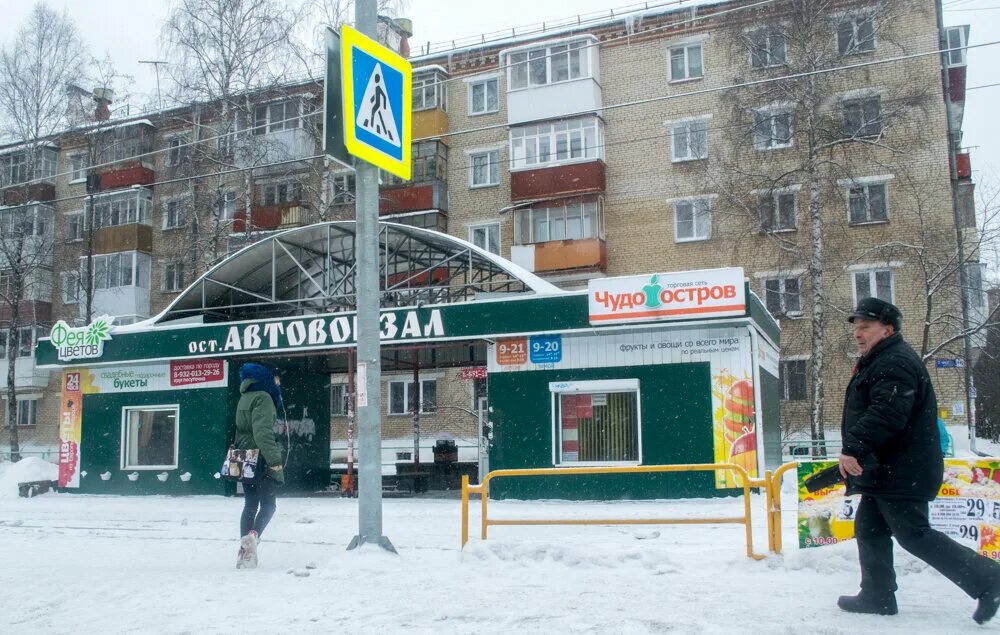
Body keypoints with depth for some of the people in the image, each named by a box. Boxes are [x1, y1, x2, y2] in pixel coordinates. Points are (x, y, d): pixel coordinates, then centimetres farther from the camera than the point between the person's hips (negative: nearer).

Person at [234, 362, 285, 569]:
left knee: (250, 505, 11)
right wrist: (274, 459, -26)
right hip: (262, 460, -8)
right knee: (268, 504, 0)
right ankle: (252, 536, -22)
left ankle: (245, 551, 9)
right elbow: (263, 432, -23)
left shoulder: (244, 398, 14)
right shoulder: (262, 397, -13)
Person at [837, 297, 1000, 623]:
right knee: (869, 529, 13)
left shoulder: (896, 362, -17)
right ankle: (877, 596, 20)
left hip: (902, 472, -11)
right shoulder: (876, 362, 19)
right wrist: (854, 453, 26)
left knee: (913, 535, -6)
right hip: (884, 471, 11)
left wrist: (854, 448, -35)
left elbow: (886, 413, -31)